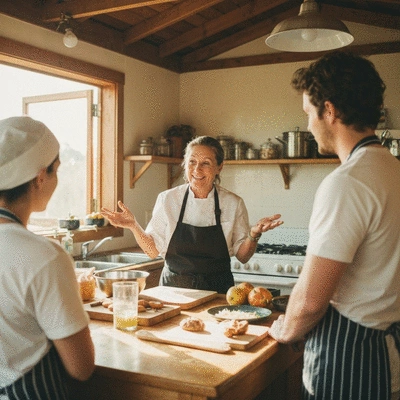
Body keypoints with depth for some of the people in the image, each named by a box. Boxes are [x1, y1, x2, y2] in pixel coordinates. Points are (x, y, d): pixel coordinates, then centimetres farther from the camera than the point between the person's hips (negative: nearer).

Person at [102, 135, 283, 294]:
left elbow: (242, 256, 5)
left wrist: (254, 234, -12)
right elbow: (153, 251, 5)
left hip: (217, 290, 0)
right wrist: (134, 226, -9)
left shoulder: (233, 203, -1)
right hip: (173, 288, 0)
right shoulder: (167, 199, 0)